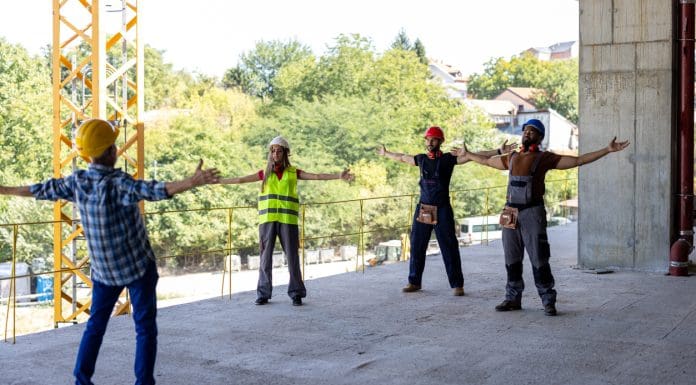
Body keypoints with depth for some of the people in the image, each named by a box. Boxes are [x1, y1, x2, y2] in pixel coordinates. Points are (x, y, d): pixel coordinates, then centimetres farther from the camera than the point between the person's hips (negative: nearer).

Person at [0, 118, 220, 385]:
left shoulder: (76, 182, -3)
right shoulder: (119, 184, -21)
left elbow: (41, 190, 12)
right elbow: (154, 191, -39)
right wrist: (192, 182, -52)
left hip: (103, 270, 6)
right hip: (137, 266, -5)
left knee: (95, 325, 17)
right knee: (145, 327, 3)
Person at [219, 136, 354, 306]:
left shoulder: (293, 172, 8)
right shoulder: (264, 173, 11)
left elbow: (317, 176, 0)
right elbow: (240, 179, 12)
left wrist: (338, 176, -12)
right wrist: (217, 180, 10)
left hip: (287, 220, -1)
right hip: (267, 220, 1)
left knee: (292, 256, -2)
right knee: (265, 256, 2)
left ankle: (296, 294, 8)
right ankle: (263, 294, 10)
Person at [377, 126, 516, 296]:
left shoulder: (449, 159, -5)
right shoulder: (421, 159, 8)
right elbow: (402, 158, 26)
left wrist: (499, 151, -18)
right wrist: (386, 153, 39)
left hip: (442, 210, -4)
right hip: (423, 208, 4)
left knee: (449, 247, -3)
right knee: (417, 246, 7)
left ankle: (457, 284, 4)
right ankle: (414, 282, 18)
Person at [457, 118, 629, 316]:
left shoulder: (545, 158, 1)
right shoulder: (512, 157, 16)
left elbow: (578, 160, -4)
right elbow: (487, 160, 32)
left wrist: (607, 150, -10)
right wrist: (467, 154, 41)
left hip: (532, 212, -5)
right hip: (510, 212, 5)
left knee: (539, 259, -5)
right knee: (512, 259, 10)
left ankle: (548, 301, 3)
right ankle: (513, 298, 20)